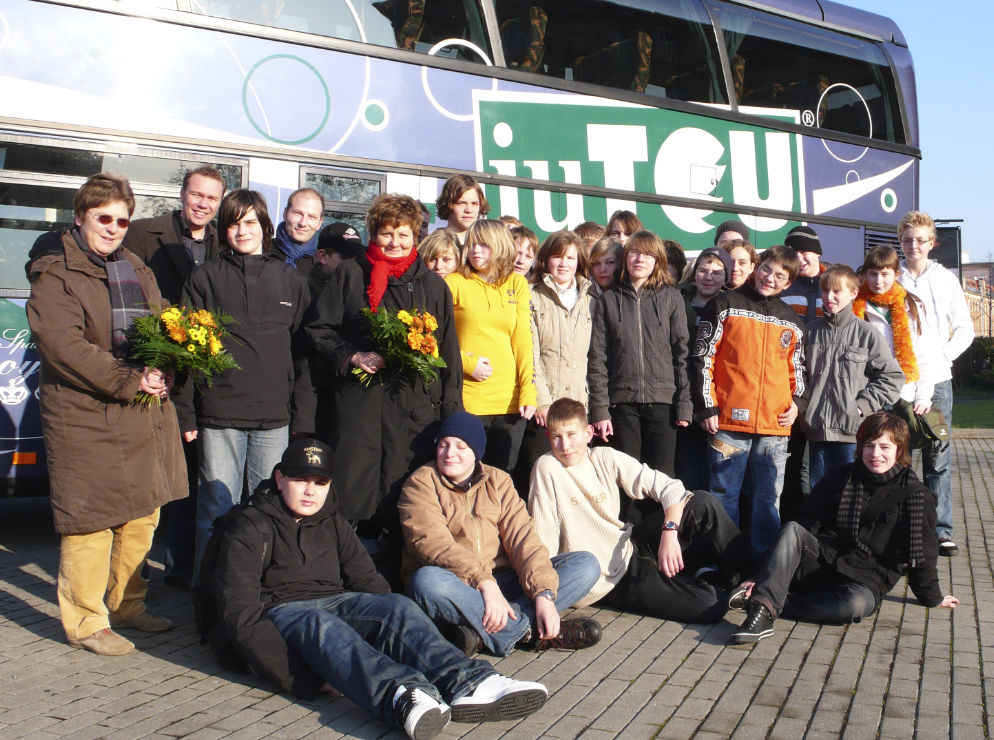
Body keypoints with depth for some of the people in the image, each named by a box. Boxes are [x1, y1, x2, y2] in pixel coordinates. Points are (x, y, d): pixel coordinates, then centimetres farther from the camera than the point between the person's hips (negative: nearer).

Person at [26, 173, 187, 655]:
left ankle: (127, 604, 30)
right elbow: (63, 345, -17)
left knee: (141, 517, 14)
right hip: (86, 421, -7)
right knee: (90, 524, -2)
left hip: (146, 418, 7)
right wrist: (128, 380, -20)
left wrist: (164, 371, -5)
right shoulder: (55, 276, -6)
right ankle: (86, 621, 13)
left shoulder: (138, 272, 18)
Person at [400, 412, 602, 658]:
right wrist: (484, 583, -31)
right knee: (427, 581, -39)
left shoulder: (498, 481, 12)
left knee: (586, 565, -11)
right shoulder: (421, 483, 1)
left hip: (500, 582, 4)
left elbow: (522, 538, -1)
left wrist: (544, 595, -18)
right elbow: (434, 544, -16)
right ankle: (529, 631, -29)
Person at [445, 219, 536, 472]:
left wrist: (528, 390, -1)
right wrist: (467, 363, -14)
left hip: (510, 401, 3)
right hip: (466, 401, -2)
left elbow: (523, 339, 6)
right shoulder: (454, 283, 2)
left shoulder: (517, 284, 10)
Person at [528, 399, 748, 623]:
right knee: (711, 604, -22)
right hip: (608, 583, -6)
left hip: (630, 549, 6)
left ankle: (737, 577, 11)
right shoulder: (547, 468, -15)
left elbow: (669, 487, -5)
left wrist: (670, 531, -20)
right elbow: (543, 544, -16)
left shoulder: (606, 458, -2)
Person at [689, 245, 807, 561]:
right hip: (729, 421, -3)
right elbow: (702, 357, -1)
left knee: (769, 499, 8)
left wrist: (797, 402, 6)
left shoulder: (790, 320, 15)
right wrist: (706, 406, -6)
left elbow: (796, 368, 23)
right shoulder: (725, 305, 3)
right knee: (724, 497, 3)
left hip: (775, 427, 4)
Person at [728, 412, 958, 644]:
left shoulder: (917, 496, 0)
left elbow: (922, 554, 8)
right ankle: (761, 614, -45)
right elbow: (808, 524, 5)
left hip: (866, 581, -2)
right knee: (792, 530, -29)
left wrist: (932, 598, 15)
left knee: (856, 603, -38)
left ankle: (768, 604, -34)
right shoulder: (840, 478, 7)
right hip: (824, 561, 2)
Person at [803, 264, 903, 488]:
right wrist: (803, 406, 5)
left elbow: (893, 377, -2)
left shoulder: (866, 333, -2)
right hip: (817, 431, 3)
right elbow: (801, 373, 17)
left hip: (852, 432, -3)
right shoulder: (812, 331, 8)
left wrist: (863, 406, -8)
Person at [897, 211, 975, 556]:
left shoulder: (946, 279, 8)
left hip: (936, 379, 1)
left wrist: (944, 354, -5)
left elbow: (965, 329, 10)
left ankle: (941, 530, 7)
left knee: (938, 458, 1)